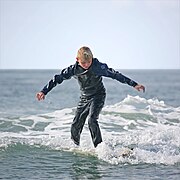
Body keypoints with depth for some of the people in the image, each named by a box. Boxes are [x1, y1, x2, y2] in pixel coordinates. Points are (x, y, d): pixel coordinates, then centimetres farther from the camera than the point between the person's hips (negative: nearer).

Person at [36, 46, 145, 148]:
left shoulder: (98, 67, -20)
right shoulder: (74, 69, -13)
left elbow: (115, 75, -17)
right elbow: (58, 78, -7)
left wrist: (134, 84, -18)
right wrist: (44, 91, -13)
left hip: (98, 96, -4)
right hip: (84, 98, 4)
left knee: (92, 120, -27)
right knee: (75, 127, 2)